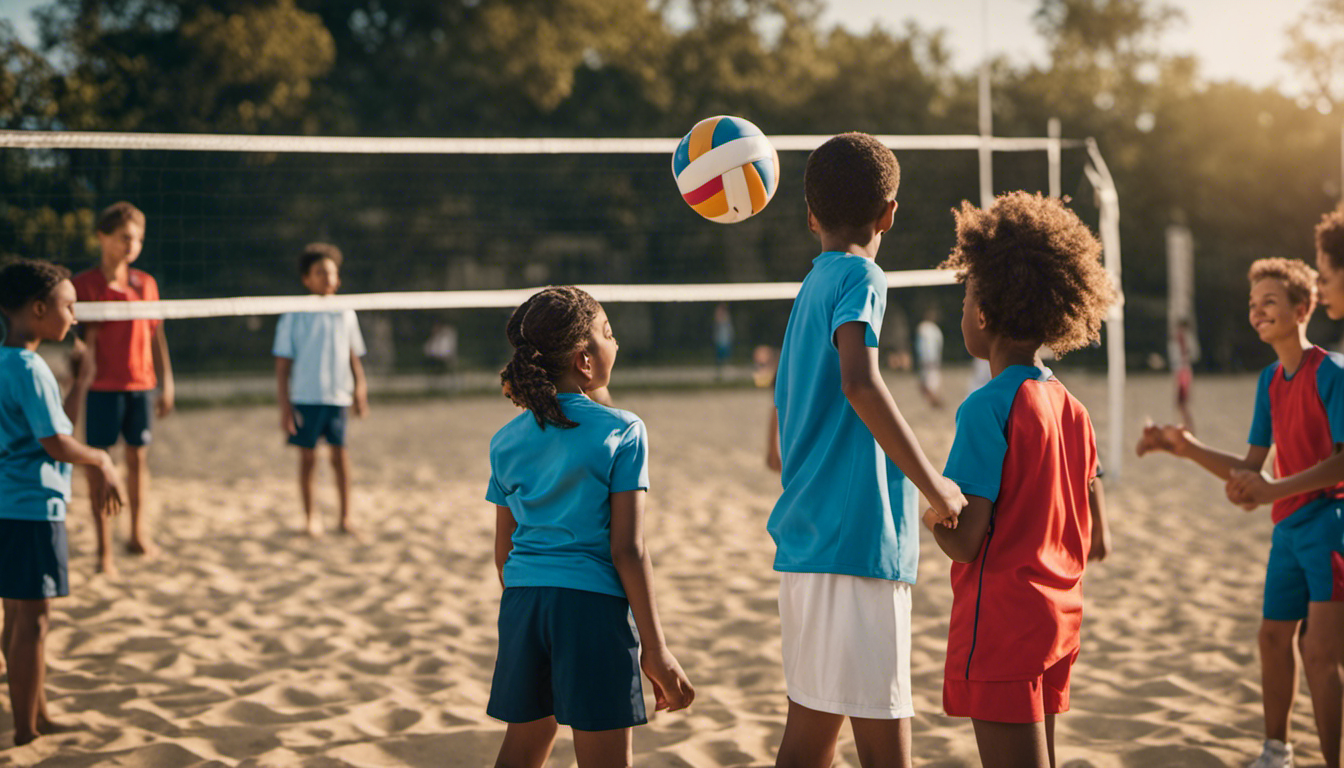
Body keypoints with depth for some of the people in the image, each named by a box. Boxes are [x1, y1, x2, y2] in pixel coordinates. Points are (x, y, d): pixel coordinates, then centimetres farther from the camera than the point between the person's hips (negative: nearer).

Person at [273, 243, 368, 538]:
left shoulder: (346, 315, 7)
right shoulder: (293, 318, -2)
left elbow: (354, 359, 15)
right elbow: (282, 365, -1)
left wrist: (360, 392, 9)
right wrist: (285, 407, -6)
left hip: (339, 397, 2)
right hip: (305, 399, -2)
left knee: (340, 455, 0)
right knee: (308, 457, 3)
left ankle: (345, 516, 9)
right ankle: (310, 515, 17)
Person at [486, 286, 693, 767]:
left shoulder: (506, 441, 9)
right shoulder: (620, 432, -6)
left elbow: (503, 551, 13)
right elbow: (627, 551, -10)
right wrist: (655, 649, -6)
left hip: (522, 600, 6)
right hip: (592, 601, -5)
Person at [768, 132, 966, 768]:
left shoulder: (811, 286, 18)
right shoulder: (860, 277, -7)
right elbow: (860, 384, -27)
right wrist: (933, 484, -21)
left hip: (805, 542, 9)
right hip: (857, 544, -9)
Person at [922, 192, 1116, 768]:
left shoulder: (987, 407, -16)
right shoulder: (1070, 407, 7)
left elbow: (963, 542, -19)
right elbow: (1095, 543, 11)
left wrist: (926, 509, 0)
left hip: (1001, 626, -8)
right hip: (1058, 617, 8)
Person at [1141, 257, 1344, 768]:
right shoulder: (1270, 380, 11)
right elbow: (1250, 467, 13)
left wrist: (1277, 488, -31)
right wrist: (1188, 448, 1)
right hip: (1288, 528, 8)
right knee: (1273, 636, 16)